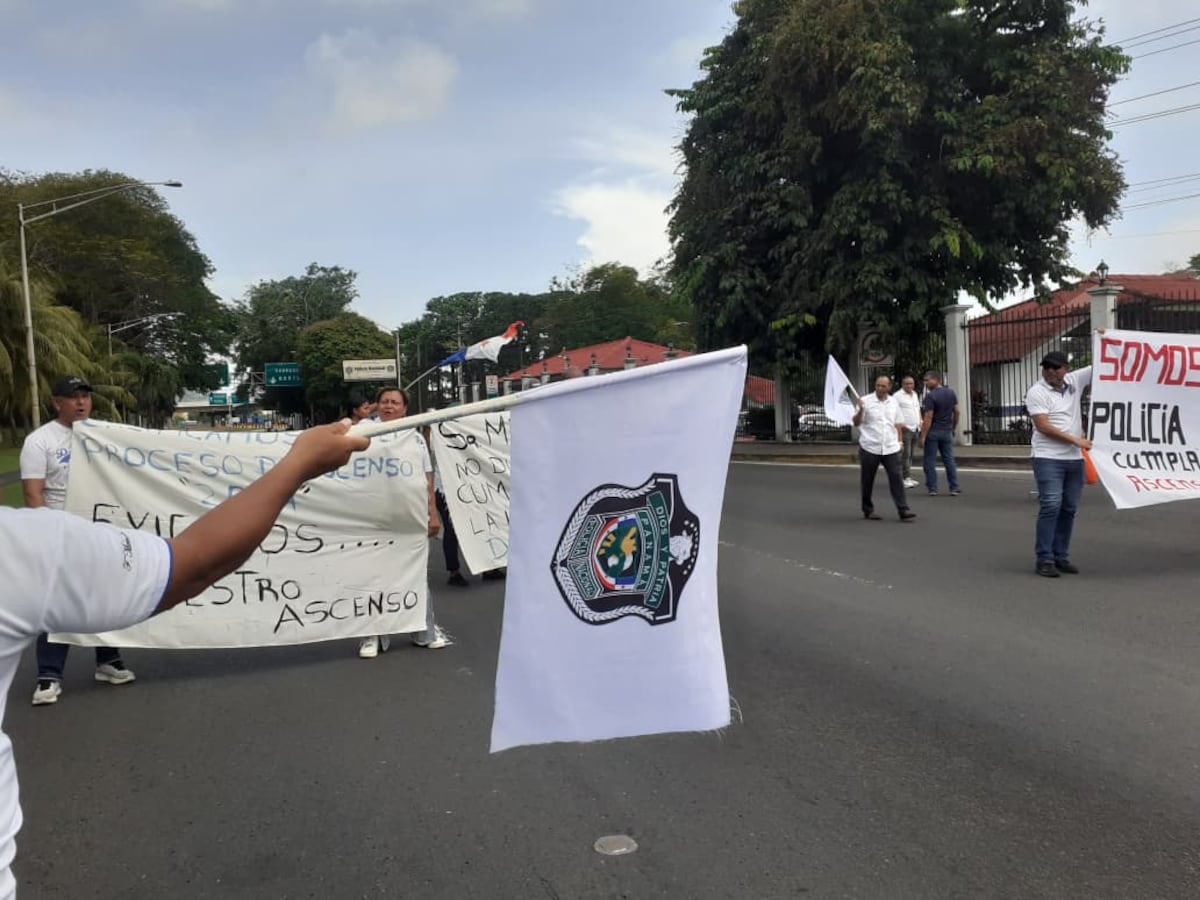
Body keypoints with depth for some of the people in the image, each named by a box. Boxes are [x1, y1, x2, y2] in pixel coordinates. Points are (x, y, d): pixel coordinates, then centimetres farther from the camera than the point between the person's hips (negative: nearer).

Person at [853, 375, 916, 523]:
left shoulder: (894, 402, 9)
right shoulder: (866, 401, -4)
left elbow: (898, 424, 18)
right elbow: (856, 422, -7)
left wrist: (899, 441, 10)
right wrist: (860, 410, -23)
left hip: (890, 448, 3)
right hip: (869, 448, -3)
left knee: (896, 477, -5)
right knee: (868, 481, 6)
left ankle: (903, 510, -6)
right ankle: (868, 510, 19)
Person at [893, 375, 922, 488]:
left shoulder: (915, 395, 18)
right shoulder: (897, 396, -8)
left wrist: (920, 421, 17)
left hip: (915, 428, 8)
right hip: (905, 429, -8)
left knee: (910, 454, 10)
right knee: (905, 454, -10)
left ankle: (908, 477, 14)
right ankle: (906, 478, -10)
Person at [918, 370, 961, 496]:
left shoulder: (931, 396, -15)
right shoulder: (951, 393, 6)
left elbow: (928, 418, -18)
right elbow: (956, 412, 9)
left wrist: (922, 437, -17)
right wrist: (953, 427, 20)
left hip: (933, 431, -6)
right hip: (947, 431, 6)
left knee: (930, 461, 3)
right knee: (949, 460, 10)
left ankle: (932, 488, 3)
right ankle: (954, 488, 7)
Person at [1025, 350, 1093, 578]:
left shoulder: (1074, 381, 10)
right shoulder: (1037, 392, -7)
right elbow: (1043, 426, -14)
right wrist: (1075, 439, -13)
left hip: (1075, 458, 6)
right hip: (1049, 458, -6)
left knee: (1069, 508, 8)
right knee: (1051, 506, -12)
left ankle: (1061, 557, 15)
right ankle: (1044, 559, -7)